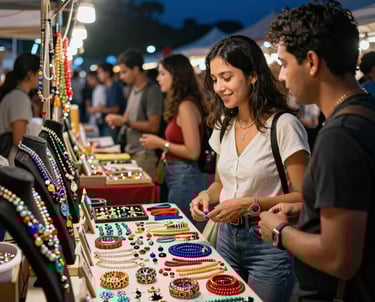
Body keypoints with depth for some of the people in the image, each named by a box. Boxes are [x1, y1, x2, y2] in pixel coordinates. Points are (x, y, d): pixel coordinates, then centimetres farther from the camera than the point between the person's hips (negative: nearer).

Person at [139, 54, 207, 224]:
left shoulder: (186, 106, -17)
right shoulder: (180, 105, 11)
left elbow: (193, 152, -20)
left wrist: (160, 143, -12)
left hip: (185, 177, -9)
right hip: (176, 174, 9)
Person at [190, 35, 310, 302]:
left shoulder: (284, 125, -17)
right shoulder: (224, 125, 6)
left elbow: (302, 197, -15)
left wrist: (249, 205, -24)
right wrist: (207, 195, -5)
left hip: (269, 243, -6)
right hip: (227, 237, 7)